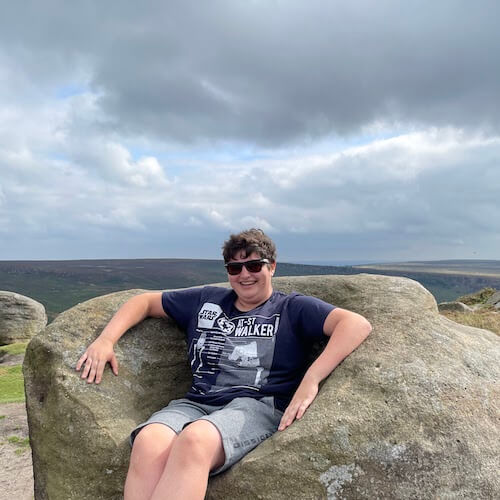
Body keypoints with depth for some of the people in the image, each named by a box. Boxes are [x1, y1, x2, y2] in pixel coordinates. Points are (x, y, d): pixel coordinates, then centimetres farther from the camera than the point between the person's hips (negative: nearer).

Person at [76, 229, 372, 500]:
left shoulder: (293, 308, 12)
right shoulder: (206, 300, 24)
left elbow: (357, 324, -3)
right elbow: (146, 301, 30)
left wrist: (311, 380, -19)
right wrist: (105, 340, 13)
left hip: (257, 406, -3)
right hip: (196, 403, 4)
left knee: (194, 440, -37)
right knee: (148, 443, -32)